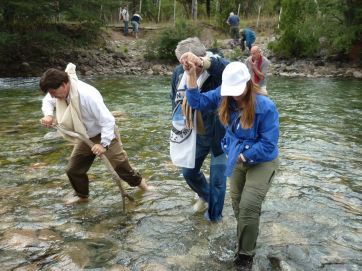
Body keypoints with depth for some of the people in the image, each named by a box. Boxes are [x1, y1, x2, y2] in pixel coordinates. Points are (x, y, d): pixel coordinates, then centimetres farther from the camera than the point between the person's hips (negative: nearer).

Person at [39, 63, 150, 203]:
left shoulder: (87, 95, -37)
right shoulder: (60, 92, -14)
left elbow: (108, 120, -33)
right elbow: (47, 101, 9)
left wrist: (104, 144, -34)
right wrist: (48, 115, -12)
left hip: (105, 134, -7)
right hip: (85, 137, 7)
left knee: (121, 166, 5)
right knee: (73, 169, 10)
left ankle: (140, 182, 32)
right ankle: (82, 195, 34)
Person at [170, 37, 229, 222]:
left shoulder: (216, 71, -25)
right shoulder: (179, 72, -10)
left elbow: (227, 67, -51)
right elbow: (175, 99, 7)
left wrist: (202, 61, -69)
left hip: (220, 134, -5)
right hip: (196, 134, 5)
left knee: (217, 178, 4)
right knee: (189, 172, 18)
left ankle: (214, 216, 29)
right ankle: (205, 196, 51)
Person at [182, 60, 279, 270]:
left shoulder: (266, 107, -27)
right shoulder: (225, 97, -12)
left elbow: (268, 144, -23)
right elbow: (197, 101, -7)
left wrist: (242, 156, -18)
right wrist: (192, 75, -18)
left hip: (262, 162, -6)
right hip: (238, 160, 6)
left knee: (248, 206, -12)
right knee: (237, 203, 17)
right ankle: (250, 236, 45)